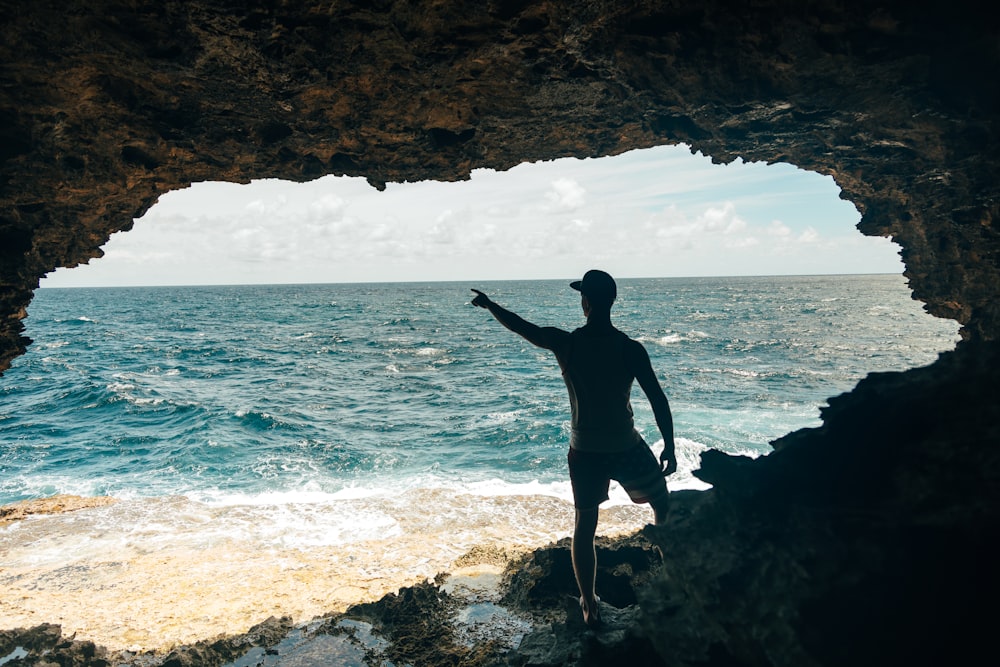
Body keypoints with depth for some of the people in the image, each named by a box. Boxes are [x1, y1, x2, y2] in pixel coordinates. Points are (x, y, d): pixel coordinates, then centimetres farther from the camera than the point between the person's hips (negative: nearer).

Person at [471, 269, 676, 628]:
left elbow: (521, 326, 4)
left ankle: (590, 606, 19)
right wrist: (669, 447, -1)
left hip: (584, 451, 1)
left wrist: (488, 304, 21)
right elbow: (658, 399, -12)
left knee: (584, 527, 14)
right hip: (627, 448, -1)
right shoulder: (630, 348, -13)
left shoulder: (565, 343, -10)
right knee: (663, 506, 25)